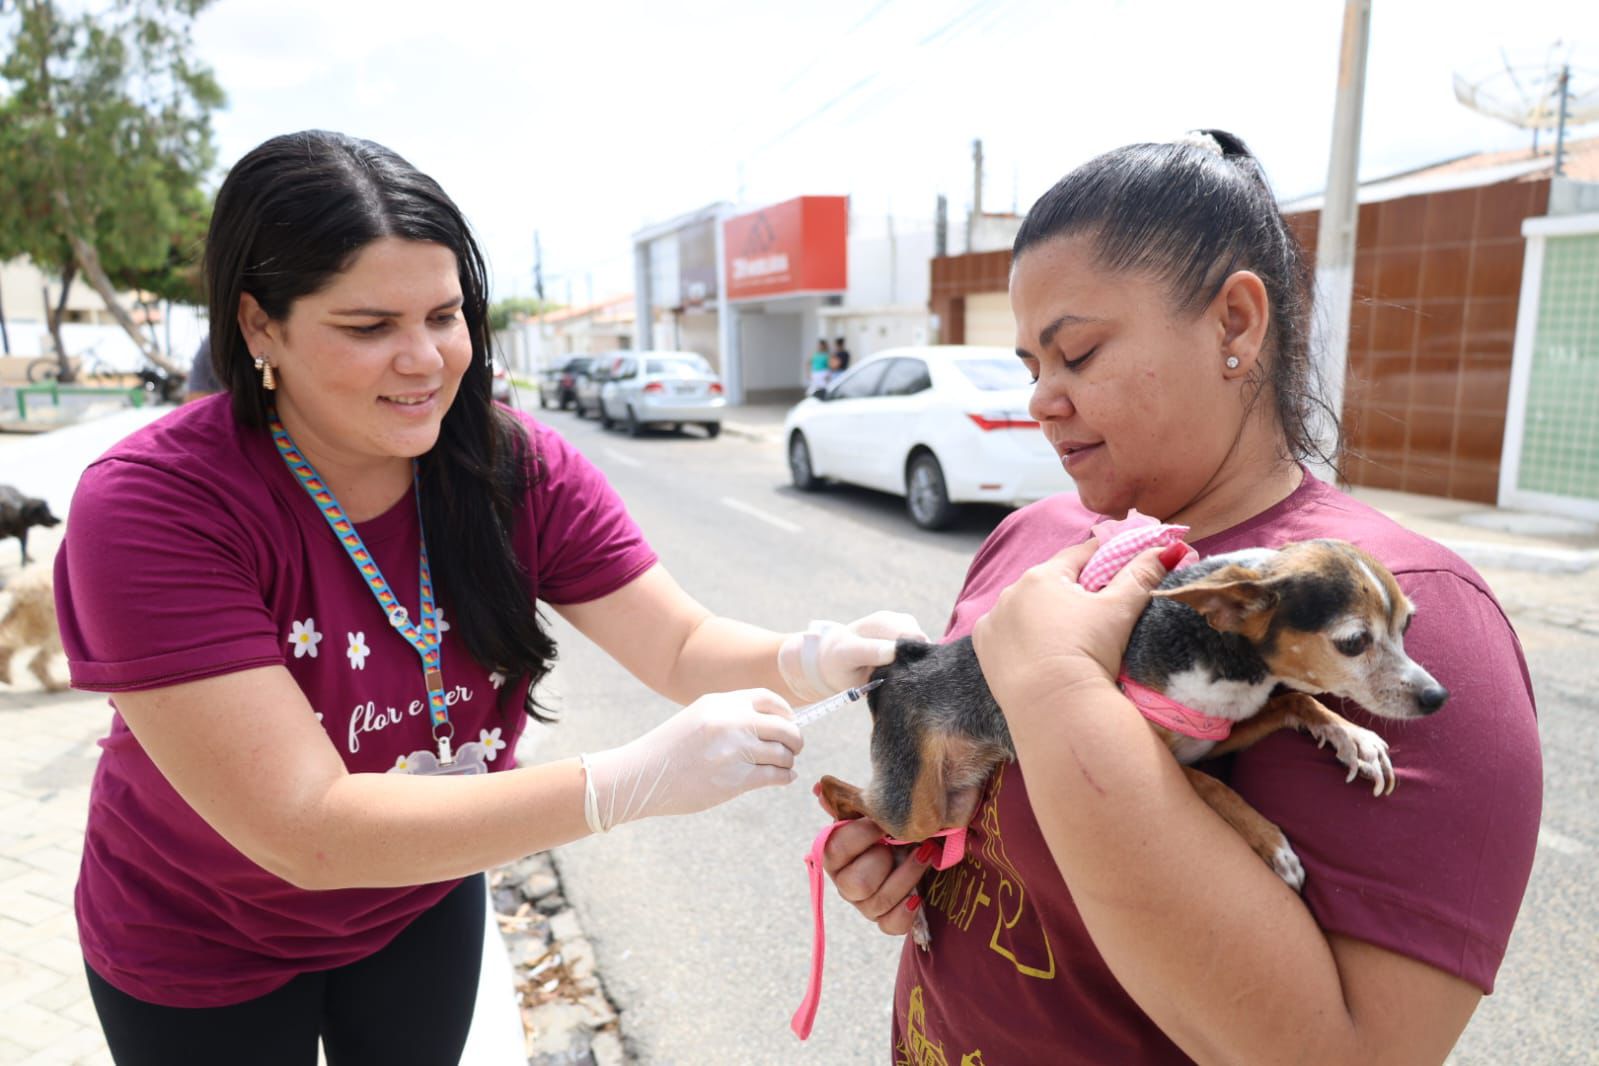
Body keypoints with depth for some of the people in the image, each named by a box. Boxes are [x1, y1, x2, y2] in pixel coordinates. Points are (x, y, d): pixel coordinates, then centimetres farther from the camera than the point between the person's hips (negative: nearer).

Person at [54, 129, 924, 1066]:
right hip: (206, 947, -2)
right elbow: (304, 829, -35)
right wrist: (630, 782, -44)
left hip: (425, 902, 3)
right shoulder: (151, 506, -31)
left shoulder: (520, 470, -19)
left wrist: (808, 660, -41)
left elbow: (685, 646, -18)